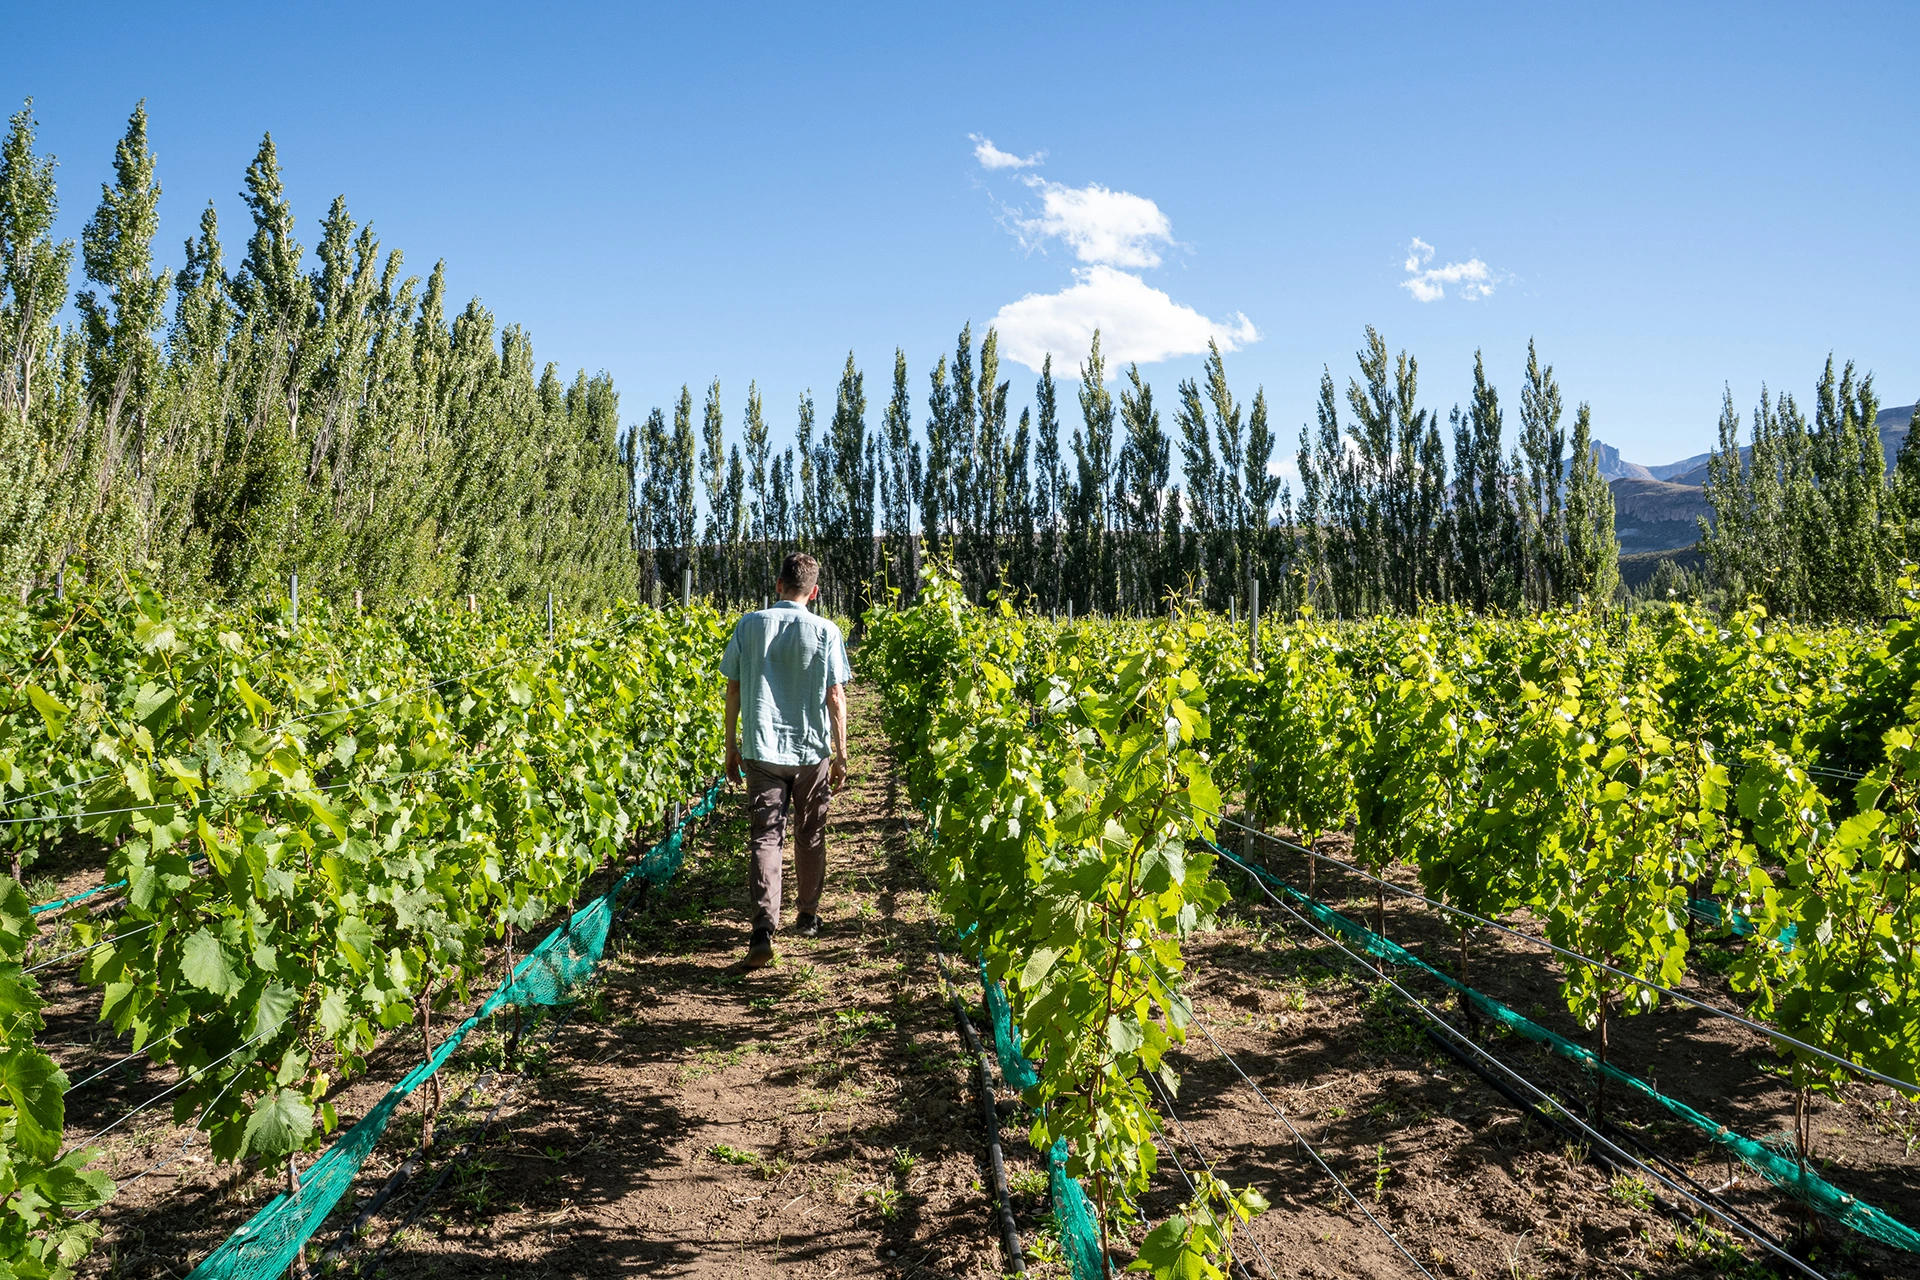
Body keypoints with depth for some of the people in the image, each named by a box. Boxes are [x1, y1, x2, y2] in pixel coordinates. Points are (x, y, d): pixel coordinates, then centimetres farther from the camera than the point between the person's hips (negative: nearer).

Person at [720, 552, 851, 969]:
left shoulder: (749, 626, 1)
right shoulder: (825, 631, -4)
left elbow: (733, 689, 4)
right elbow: (836, 697, -5)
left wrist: (731, 747, 13)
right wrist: (841, 754, 3)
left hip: (762, 748, 0)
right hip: (812, 749, 0)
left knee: (765, 837, -1)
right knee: (810, 836, 16)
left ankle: (763, 929, -15)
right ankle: (808, 916, 31)